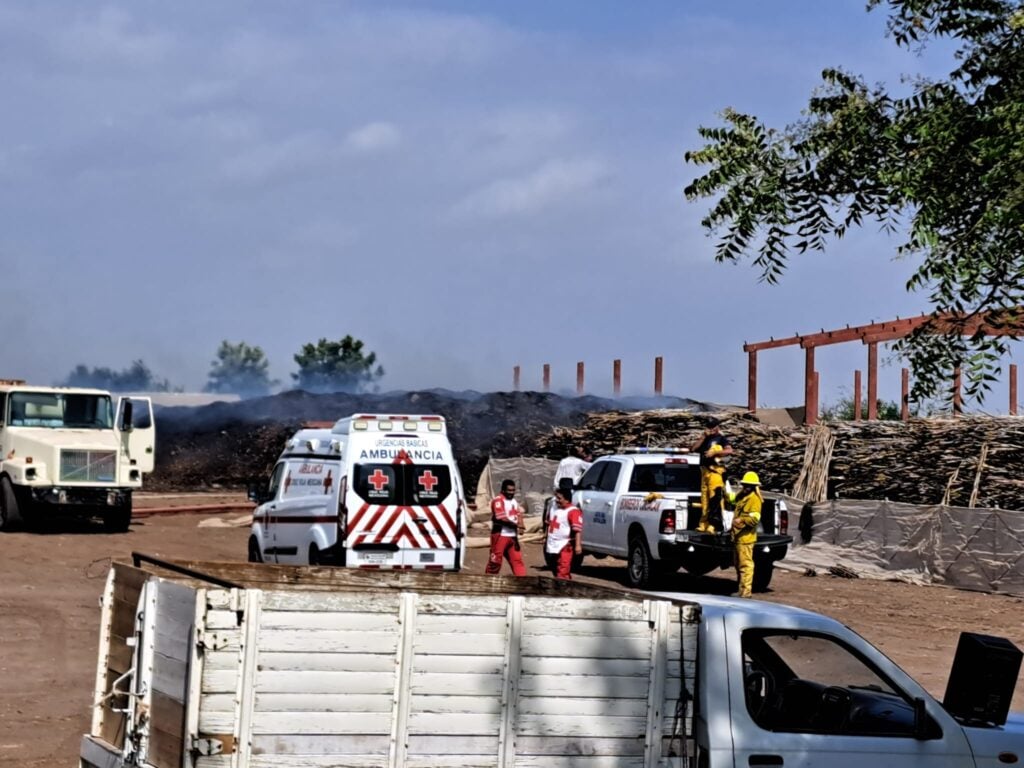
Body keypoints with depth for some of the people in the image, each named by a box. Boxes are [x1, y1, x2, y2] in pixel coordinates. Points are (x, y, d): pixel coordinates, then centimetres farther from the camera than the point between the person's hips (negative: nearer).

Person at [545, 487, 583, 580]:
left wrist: (578, 545, -28)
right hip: (552, 547, 9)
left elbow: (577, 530, -21)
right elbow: (549, 524, 26)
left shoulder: (573, 511, -14)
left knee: (562, 573, -14)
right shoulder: (555, 508, 14)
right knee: (556, 572, 17)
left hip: (564, 548, -9)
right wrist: (546, 539, 27)